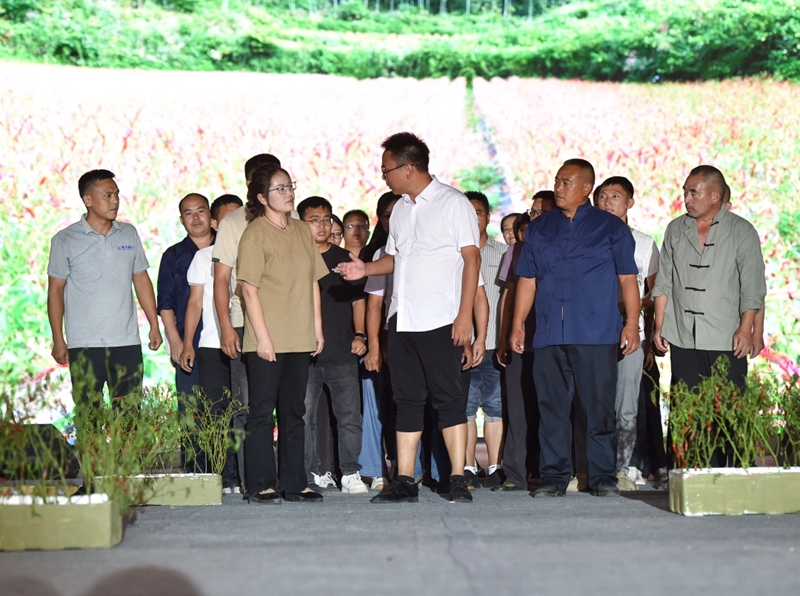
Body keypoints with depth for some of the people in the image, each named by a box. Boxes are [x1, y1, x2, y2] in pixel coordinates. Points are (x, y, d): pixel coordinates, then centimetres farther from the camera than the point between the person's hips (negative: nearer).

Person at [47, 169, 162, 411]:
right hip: (84, 345, -3)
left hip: (127, 341, 3)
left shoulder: (129, 234, 9)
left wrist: (154, 325, 10)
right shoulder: (65, 240, -1)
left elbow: (141, 280, 15)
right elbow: (55, 291, 2)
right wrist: (58, 340, -2)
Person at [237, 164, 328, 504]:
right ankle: (261, 485, 3)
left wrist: (317, 328, 11)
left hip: (300, 341, 6)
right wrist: (262, 336, -15)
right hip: (266, 342, -6)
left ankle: (294, 484, 15)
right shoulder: (255, 234, -7)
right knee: (262, 412, -1)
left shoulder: (303, 233, 13)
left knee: (294, 412, 10)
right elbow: (249, 289, -11)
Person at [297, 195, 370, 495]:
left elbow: (358, 300, 15)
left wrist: (360, 335, 2)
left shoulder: (344, 259, 12)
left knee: (350, 415, -4)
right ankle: (311, 474, 11)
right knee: (305, 417, 2)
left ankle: (350, 474, 1)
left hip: (342, 353, 1)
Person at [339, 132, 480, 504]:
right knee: (407, 399, 7)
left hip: (440, 320, -7)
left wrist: (465, 314, -14)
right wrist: (366, 269, 4)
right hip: (402, 319, 7)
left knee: (447, 397, -6)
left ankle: (458, 480, -3)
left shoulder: (453, 203, -4)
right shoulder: (400, 209, 17)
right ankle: (404, 481, 10)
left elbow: (471, 258, -8)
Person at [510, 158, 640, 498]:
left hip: (596, 333, -3)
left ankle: (603, 476, 5)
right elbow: (527, 280, 17)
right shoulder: (539, 229, 17)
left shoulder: (611, 227, 8)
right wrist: (518, 324, 9)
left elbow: (627, 279, 5)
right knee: (551, 406, 2)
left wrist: (632, 324, -3)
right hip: (548, 333, 3)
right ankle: (553, 476, 7)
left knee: (599, 406, -3)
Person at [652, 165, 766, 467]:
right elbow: (664, 282, 14)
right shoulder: (675, 230, 12)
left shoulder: (742, 232, 1)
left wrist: (746, 329, -12)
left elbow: (752, 286, -3)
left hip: (727, 340, -3)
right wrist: (659, 326, 8)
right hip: (682, 339, 3)